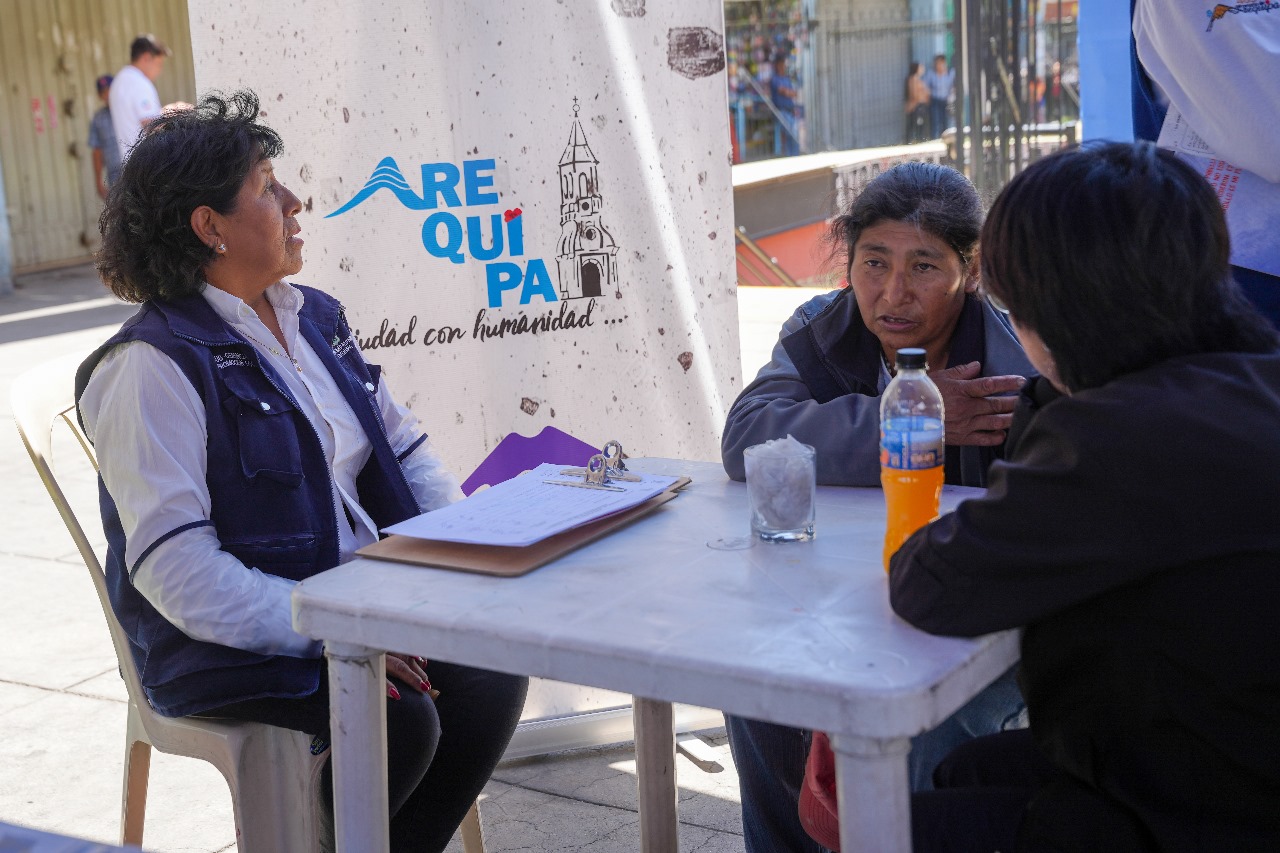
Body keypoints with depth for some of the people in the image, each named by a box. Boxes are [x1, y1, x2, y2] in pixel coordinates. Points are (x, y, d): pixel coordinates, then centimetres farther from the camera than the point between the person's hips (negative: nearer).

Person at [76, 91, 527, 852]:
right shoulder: (155, 366, -14)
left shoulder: (317, 318, 12)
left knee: (493, 672, -15)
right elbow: (175, 568, -20)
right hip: (234, 647, -7)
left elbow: (404, 447, 14)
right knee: (399, 721, -27)